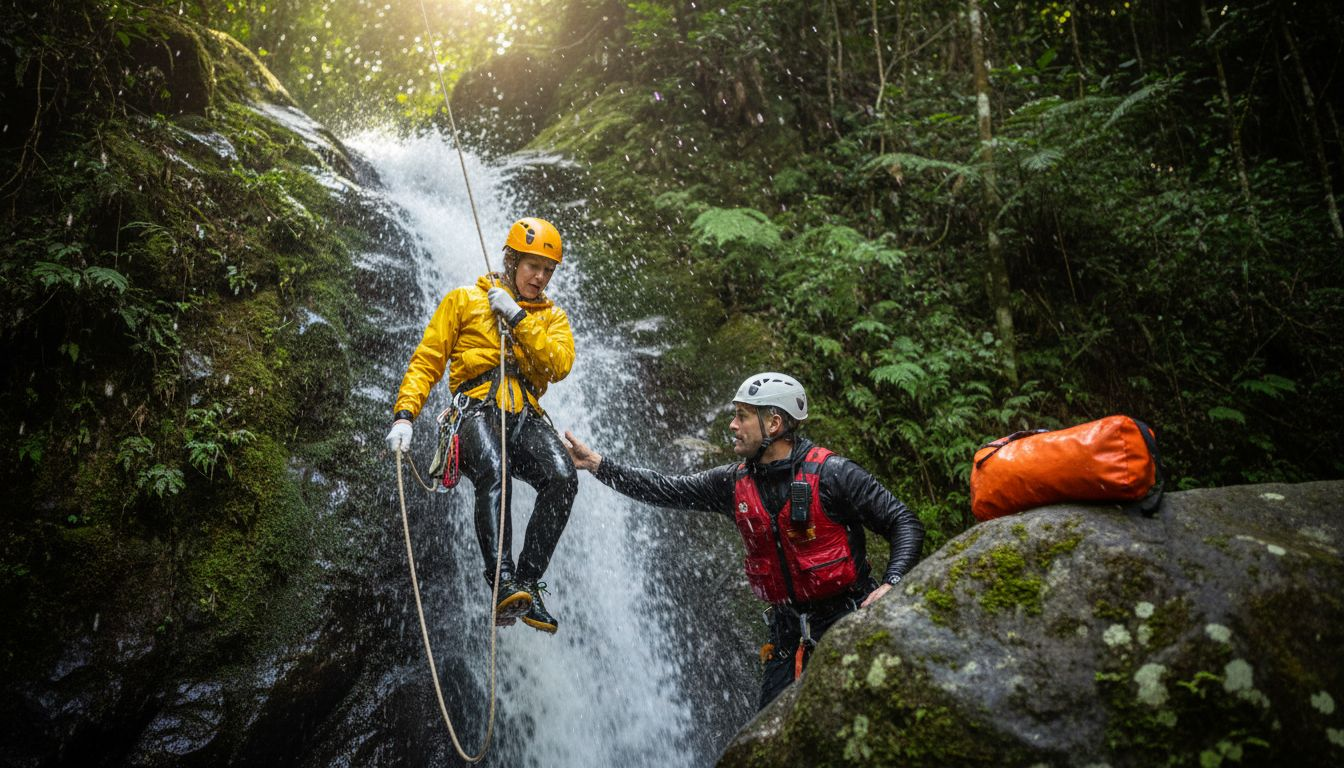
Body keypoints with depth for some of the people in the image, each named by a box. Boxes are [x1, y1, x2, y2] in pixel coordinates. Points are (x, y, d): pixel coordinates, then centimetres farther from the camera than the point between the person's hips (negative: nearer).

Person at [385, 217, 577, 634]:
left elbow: (560, 365, 0)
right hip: (478, 409, -2)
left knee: (562, 478, -28)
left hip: (526, 416, 3)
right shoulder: (464, 300, 15)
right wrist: (404, 415, -4)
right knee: (494, 473, -36)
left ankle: (528, 583, -22)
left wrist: (518, 316, -3)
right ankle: (502, 582, -38)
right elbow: (426, 362, 10)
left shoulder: (552, 316, 21)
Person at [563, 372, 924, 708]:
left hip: (848, 622, -5)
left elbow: (905, 523, -10)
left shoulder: (832, 473, -14)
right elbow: (666, 490, 4)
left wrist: (891, 583, -24)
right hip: (789, 633, 5)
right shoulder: (734, 482, 1)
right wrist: (597, 463, 0)